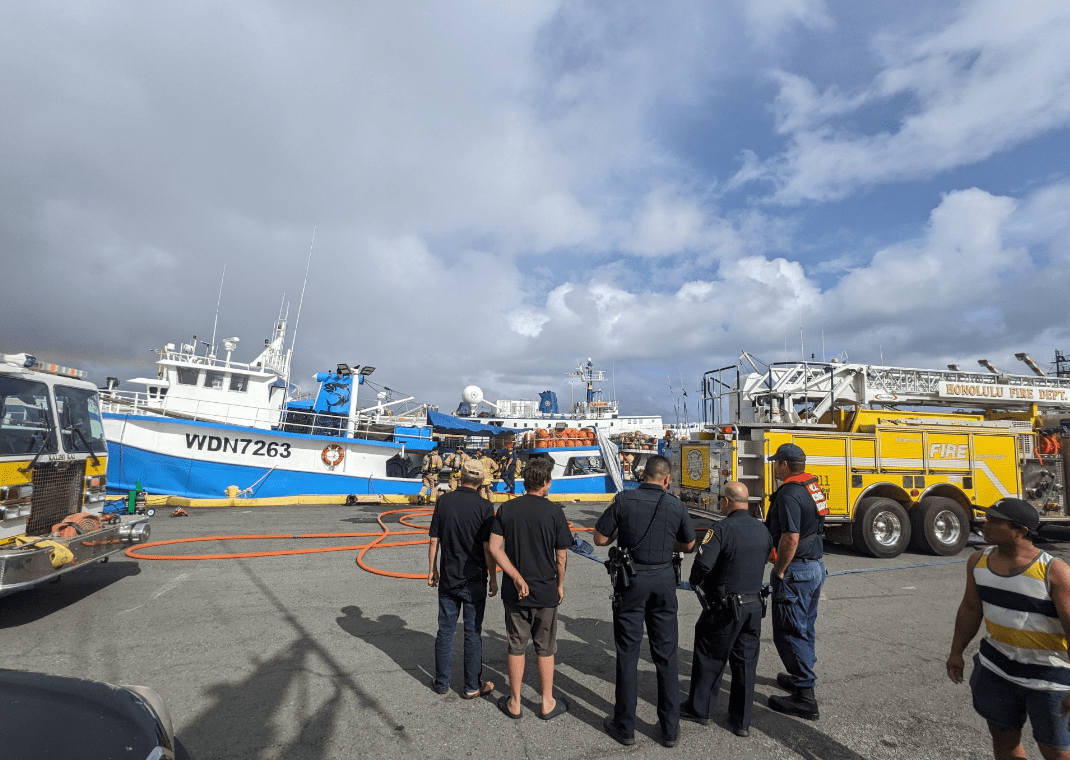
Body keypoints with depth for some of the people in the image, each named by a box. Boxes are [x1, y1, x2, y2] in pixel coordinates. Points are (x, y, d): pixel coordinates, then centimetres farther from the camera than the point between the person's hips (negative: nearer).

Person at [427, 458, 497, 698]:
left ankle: (441, 683, 27)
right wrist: (493, 577, -2)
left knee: (445, 630, 14)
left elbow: (434, 540, 0)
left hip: (448, 577, 3)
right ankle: (472, 686, 21)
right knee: (473, 633, 9)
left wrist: (431, 569, 12)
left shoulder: (444, 501, -4)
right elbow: (488, 547, -13)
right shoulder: (484, 506, -13)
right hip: (474, 579, -3)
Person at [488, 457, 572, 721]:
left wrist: (517, 577, -11)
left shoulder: (506, 509, -5)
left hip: (514, 591, 2)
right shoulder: (554, 511, -11)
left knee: (516, 647, 16)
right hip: (545, 591, -2)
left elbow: (495, 548, -11)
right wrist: (560, 585, 8)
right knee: (545, 650, 15)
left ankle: (514, 704, 28)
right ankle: (547, 704, 28)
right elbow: (561, 556, -7)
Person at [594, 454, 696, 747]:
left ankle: (625, 726, 22)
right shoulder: (676, 506, -6)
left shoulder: (624, 500, -12)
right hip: (663, 580, 2)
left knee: (628, 654, 10)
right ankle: (670, 729, 24)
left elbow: (600, 539, -8)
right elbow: (689, 544, 9)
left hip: (631, 580, -2)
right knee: (666, 655, 14)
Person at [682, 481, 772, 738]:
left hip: (725, 606, -6)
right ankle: (741, 721, 25)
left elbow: (703, 564, -25)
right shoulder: (763, 530, 3)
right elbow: (763, 563, 11)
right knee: (746, 662, 15)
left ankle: (698, 709, 25)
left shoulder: (722, 529, -19)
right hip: (754, 605, 6)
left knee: (709, 658, 11)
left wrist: (695, 582, -5)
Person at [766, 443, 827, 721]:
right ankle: (802, 676, 37)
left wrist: (778, 572, -18)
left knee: (789, 632, -1)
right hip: (816, 565, 10)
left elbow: (790, 538, -27)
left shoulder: (789, 494, -22)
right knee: (806, 628, 22)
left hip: (796, 569, -10)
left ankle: (804, 697, 5)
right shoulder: (813, 486, 8)